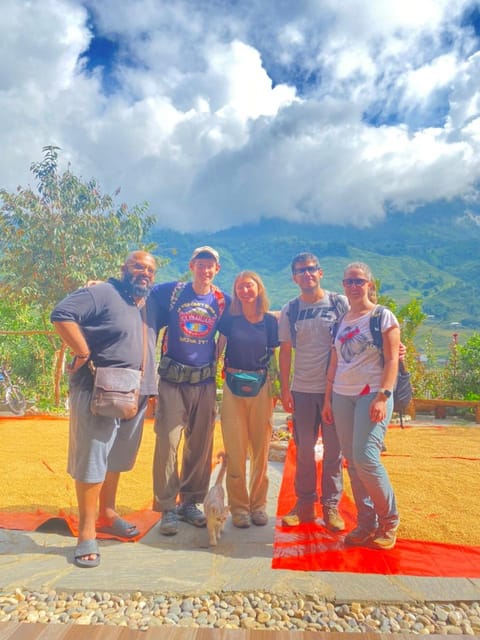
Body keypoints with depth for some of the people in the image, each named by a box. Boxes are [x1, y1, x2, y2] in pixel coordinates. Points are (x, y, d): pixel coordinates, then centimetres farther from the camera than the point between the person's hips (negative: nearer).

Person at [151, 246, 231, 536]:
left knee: (201, 446, 9)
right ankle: (168, 507, 11)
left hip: (205, 382, 2)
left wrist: (216, 360, 8)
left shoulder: (224, 300, 4)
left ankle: (191, 502, 26)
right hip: (172, 380, -2)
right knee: (168, 442, -4)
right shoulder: (171, 292, -2)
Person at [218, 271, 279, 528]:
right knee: (235, 450, 3)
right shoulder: (229, 319, 0)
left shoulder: (270, 321, 2)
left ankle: (258, 504, 22)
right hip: (233, 388, -1)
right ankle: (238, 506, 16)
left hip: (261, 388, 1)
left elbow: (273, 356, 7)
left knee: (260, 449, 7)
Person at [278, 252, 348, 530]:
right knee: (304, 449, 9)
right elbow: (285, 351, 5)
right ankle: (305, 504, 23)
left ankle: (331, 505, 20)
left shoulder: (340, 303, 0)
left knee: (334, 449, 6)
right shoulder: (289, 311, 5)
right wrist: (285, 389, 0)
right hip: (302, 389, 2)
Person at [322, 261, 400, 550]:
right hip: (342, 396, 5)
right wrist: (328, 399, 11)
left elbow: (391, 360, -7)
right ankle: (366, 523, 20)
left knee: (365, 458, -12)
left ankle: (389, 521, 11)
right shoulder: (342, 320, 14)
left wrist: (382, 397, -17)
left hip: (372, 394, -5)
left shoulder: (383, 316, -1)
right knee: (352, 461, 6)